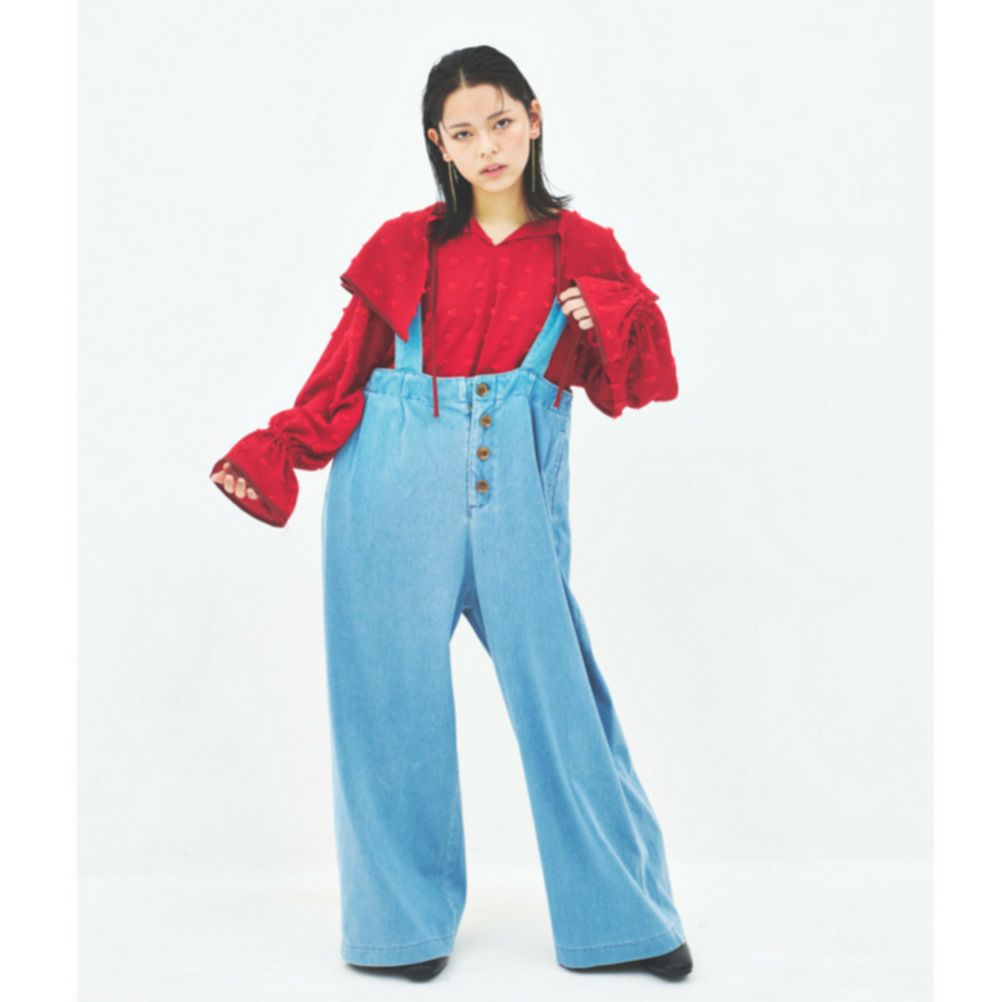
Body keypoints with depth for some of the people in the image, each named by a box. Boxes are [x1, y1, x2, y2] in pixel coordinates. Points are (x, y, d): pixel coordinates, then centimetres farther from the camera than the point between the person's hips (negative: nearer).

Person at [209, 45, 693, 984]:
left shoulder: (583, 250, 9)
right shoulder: (405, 246, 8)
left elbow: (627, 386, 6)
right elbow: (343, 372, 8)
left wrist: (611, 322, -13)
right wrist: (270, 454, -2)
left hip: (516, 493, 0)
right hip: (397, 489, 1)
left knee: (557, 689, -1)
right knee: (395, 698, 5)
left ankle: (621, 916, 17)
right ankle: (402, 922, 23)